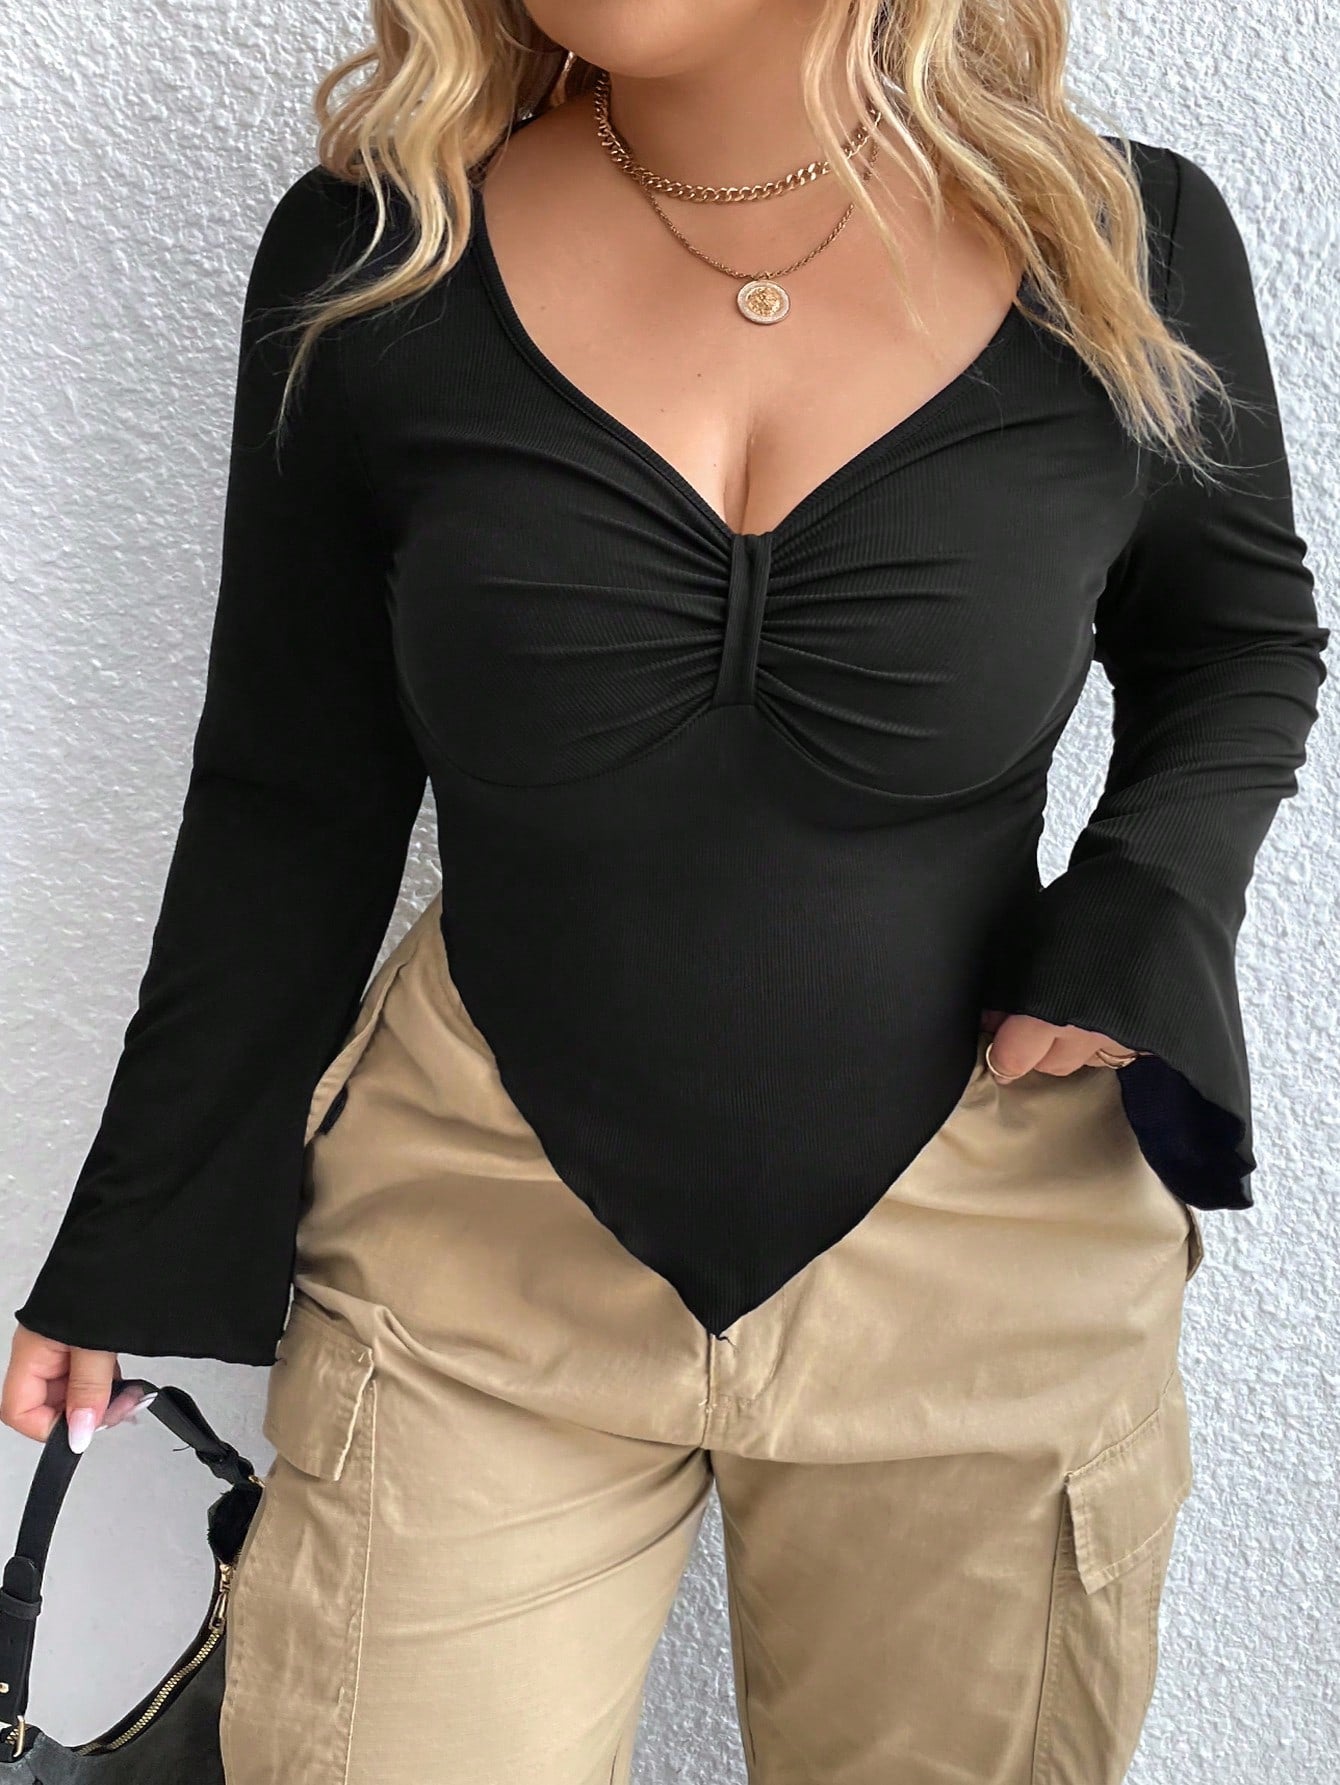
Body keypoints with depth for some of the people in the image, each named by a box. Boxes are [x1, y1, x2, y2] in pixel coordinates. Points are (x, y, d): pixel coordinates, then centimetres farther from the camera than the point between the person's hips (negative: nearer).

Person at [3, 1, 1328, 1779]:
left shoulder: (1127, 248, -7)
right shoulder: (369, 262, -6)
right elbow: (290, 814, 1)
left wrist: (1139, 922, -9)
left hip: (978, 1255, 1)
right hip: (486, 1243, 0)